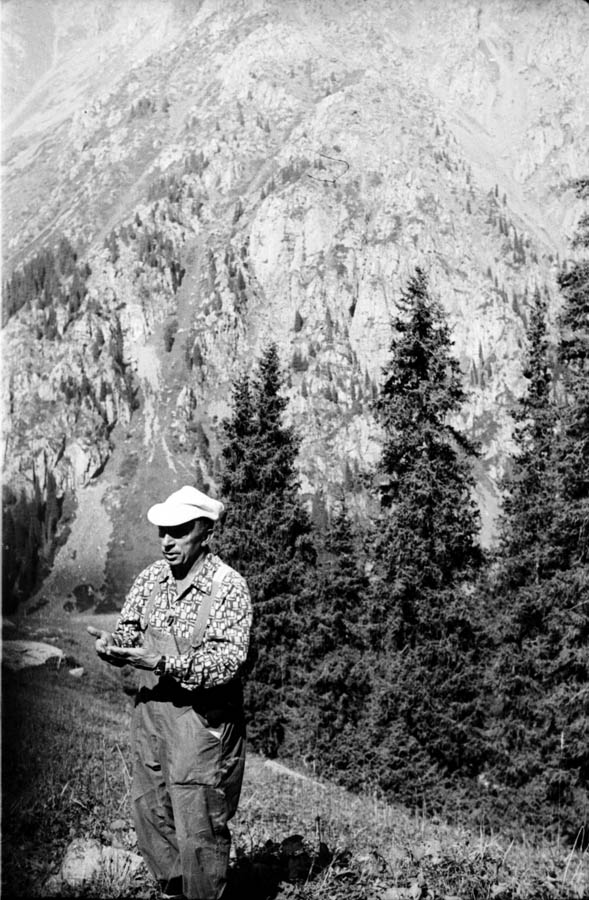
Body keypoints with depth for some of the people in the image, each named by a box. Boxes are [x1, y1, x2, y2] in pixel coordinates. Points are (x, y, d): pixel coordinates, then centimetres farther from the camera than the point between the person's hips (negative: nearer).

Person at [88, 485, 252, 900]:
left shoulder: (229, 586, -15)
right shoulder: (152, 577, 4)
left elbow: (226, 663, -21)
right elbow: (129, 631, 8)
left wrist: (164, 663, -31)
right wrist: (111, 644, -16)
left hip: (203, 722, -6)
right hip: (150, 711, 6)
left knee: (198, 830, 3)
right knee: (150, 815, 18)